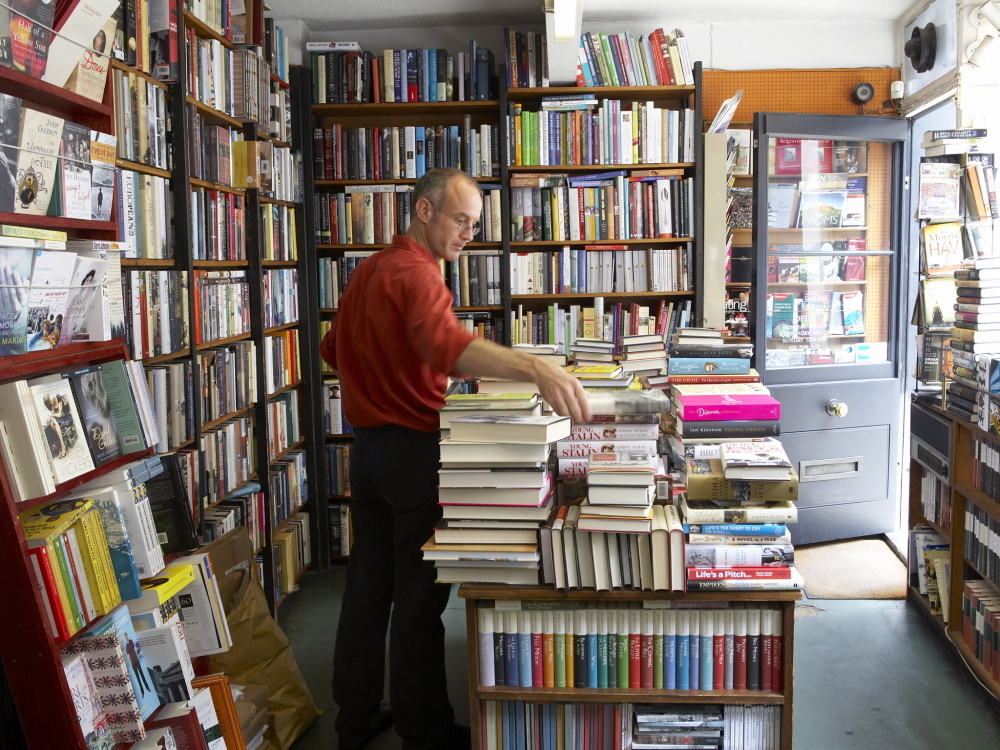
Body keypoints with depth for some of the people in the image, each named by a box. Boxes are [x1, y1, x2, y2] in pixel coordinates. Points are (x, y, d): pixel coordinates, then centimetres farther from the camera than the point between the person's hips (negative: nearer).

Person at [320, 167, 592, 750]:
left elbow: (333, 349, 25)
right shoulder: (415, 275, -19)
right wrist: (535, 368, -55)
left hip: (367, 446, 9)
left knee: (368, 586, 15)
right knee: (420, 597, 2)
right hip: (415, 450, -9)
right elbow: (444, 341, -41)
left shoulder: (368, 271, 12)